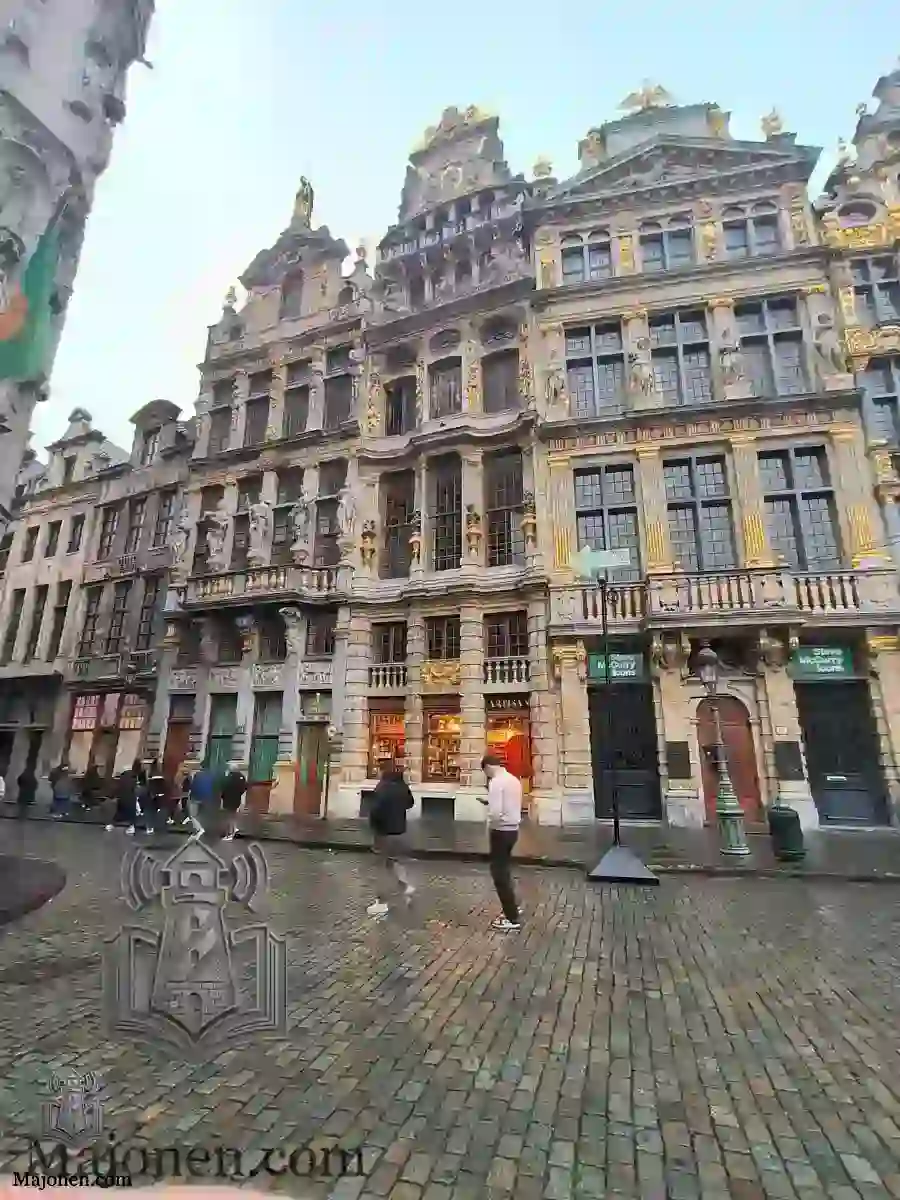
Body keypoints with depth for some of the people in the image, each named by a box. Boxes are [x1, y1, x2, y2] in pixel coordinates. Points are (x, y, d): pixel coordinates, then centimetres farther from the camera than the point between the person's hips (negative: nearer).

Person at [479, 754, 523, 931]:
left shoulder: (496, 782, -19)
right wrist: (489, 802, 15)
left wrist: (488, 813, -5)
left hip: (501, 831, -9)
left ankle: (513, 919, 12)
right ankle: (511, 908, 35)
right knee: (503, 870, 23)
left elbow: (496, 813, -25)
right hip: (513, 829, 9)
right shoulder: (514, 779, 7)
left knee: (499, 873, 4)